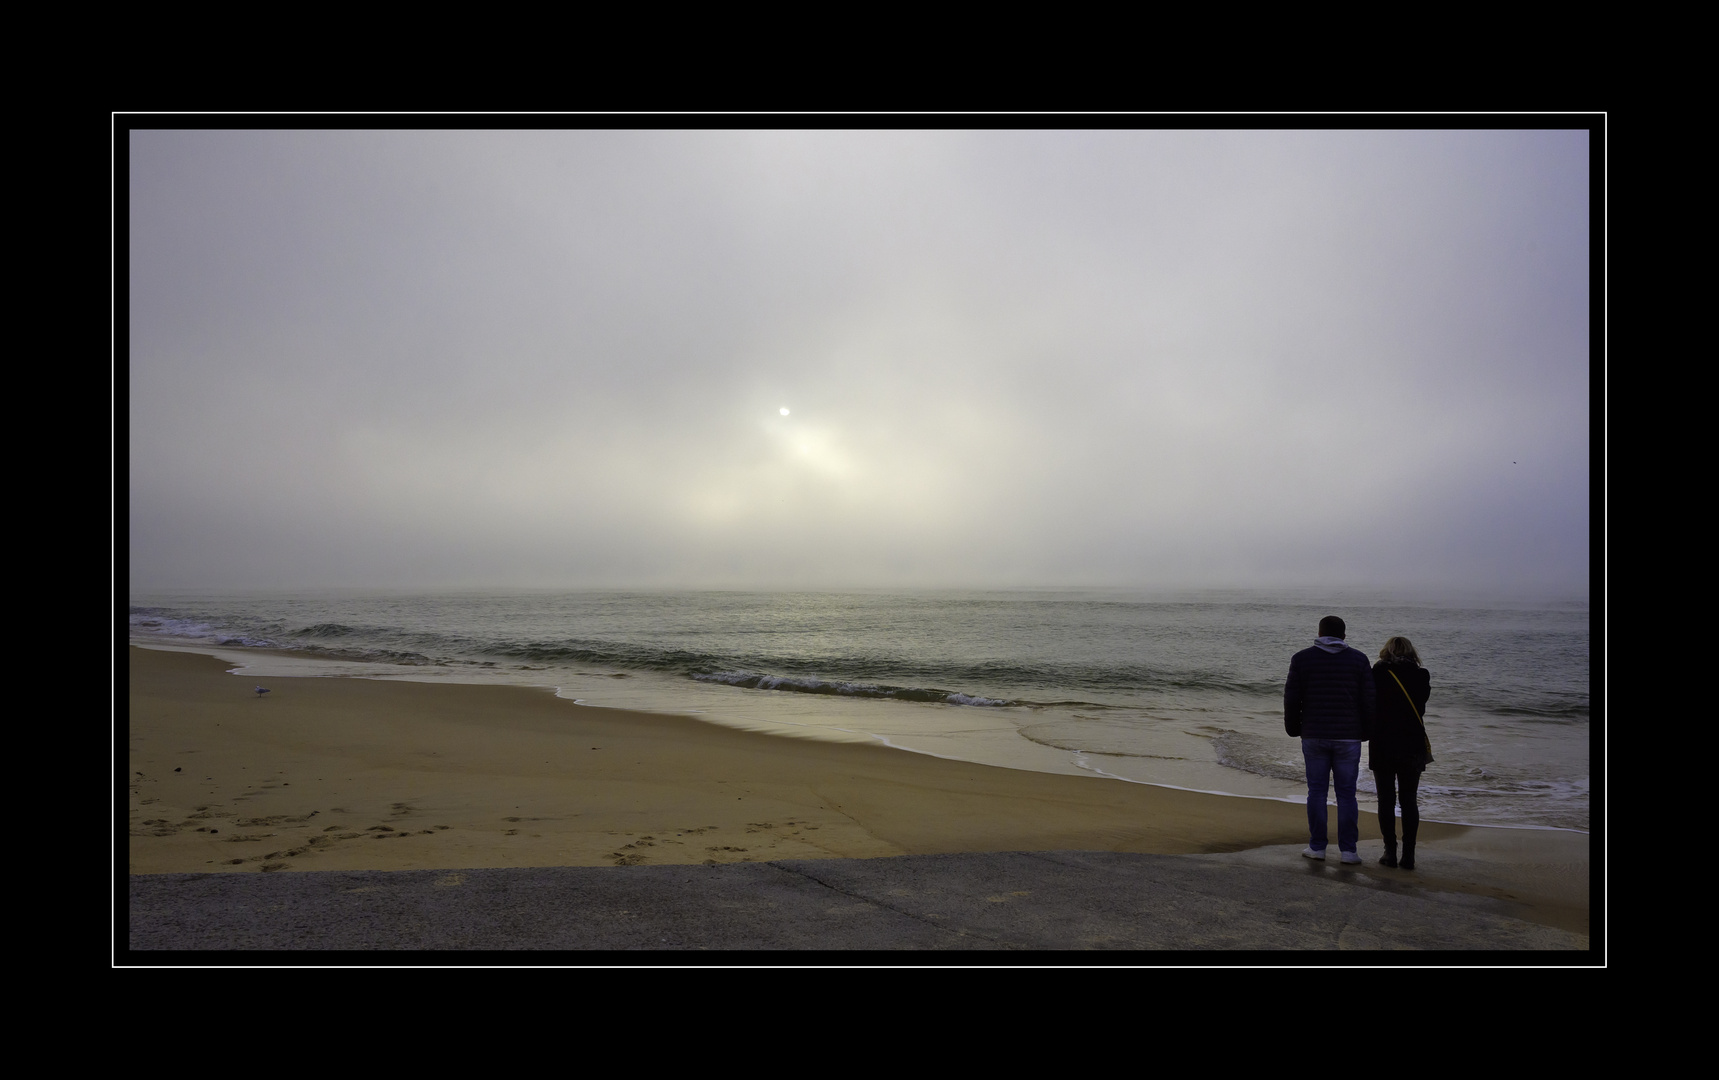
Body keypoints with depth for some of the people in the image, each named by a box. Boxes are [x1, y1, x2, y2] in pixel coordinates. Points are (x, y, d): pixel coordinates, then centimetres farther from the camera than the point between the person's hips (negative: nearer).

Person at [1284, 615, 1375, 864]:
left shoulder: (1301, 658, 0)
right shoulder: (1358, 659, 1)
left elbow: (1291, 698, 0)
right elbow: (1369, 699, 0)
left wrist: (1293, 728, 12)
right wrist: (1366, 732, 10)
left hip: (1314, 735, 0)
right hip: (1348, 736, 0)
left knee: (1316, 790, 7)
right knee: (1346, 792, 5)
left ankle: (1317, 846, 10)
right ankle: (1348, 849, 7)